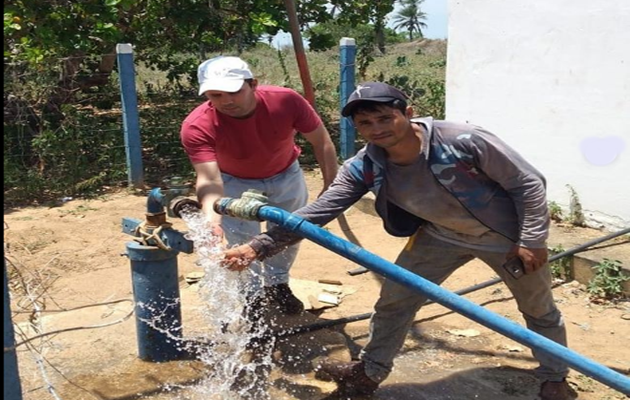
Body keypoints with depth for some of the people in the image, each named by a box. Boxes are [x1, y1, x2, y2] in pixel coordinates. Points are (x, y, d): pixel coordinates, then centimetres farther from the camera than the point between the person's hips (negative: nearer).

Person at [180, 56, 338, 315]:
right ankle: (252, 290, 33)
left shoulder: (286, 101, -34)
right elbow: (209, 177, -45)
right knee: (242, 242, 3)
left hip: (286, 175, 2)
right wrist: (211, 214, -65)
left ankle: (277, 284, 41)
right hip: (236, 182, -1)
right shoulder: (197, 126, -36)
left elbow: (321, 141, -19)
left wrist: (331, 187, -16)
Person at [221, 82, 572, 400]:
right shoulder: (363, 170, -21)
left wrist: (532, 240, -20)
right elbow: (318, 212, -23)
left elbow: (529, 182, -23)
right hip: (441, 235, 3)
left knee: (540, 311, 16)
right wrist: (260, 247, -31)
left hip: (506, 234, -3)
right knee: (394, 300, 4)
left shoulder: (465, 141, -35)